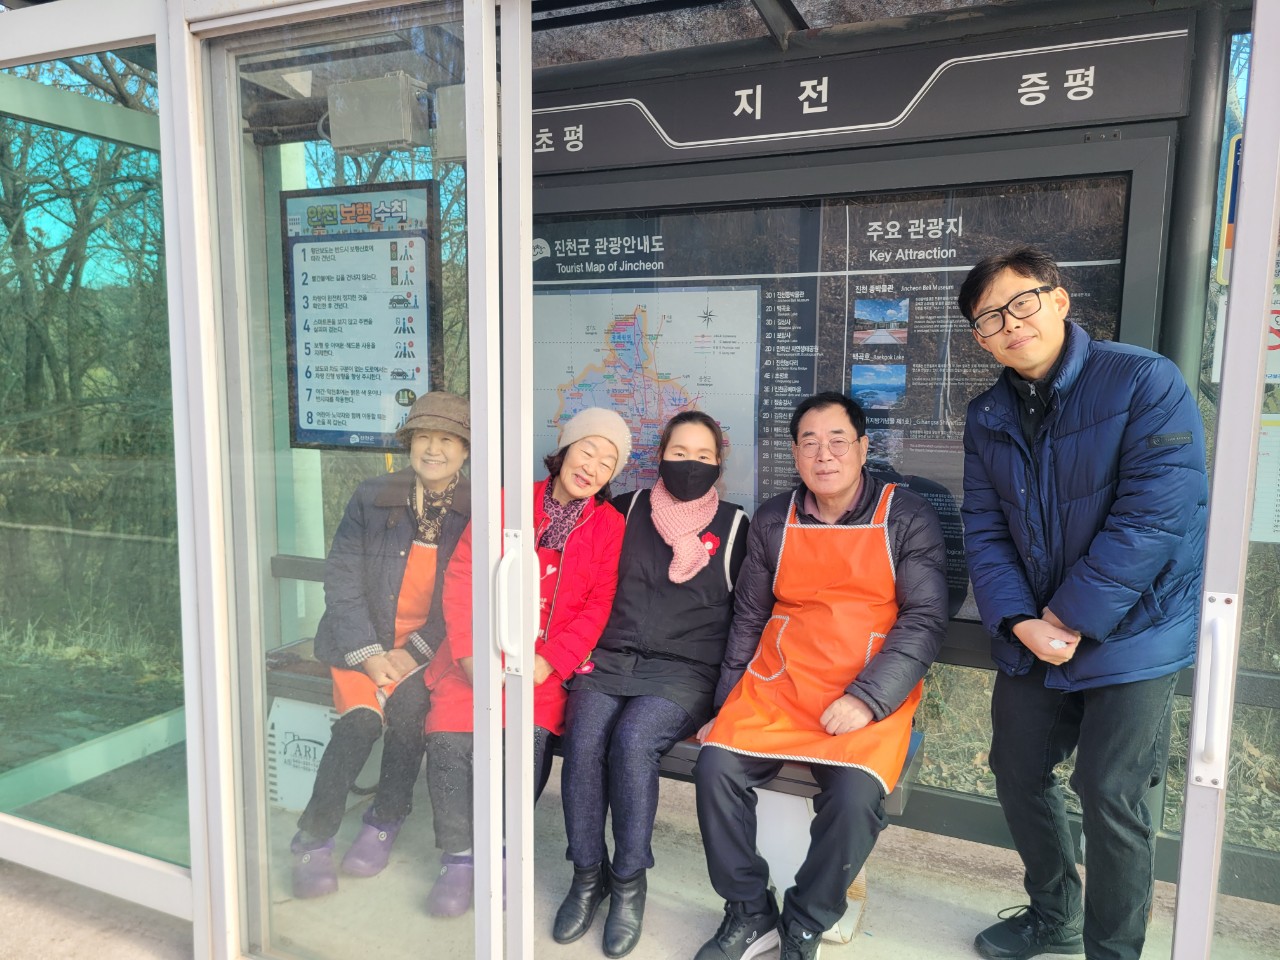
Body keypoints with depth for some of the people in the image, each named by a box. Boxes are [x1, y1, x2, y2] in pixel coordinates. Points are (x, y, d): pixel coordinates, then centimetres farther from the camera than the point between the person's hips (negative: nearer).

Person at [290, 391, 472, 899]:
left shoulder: (475, 512, -2)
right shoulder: (371, 497, 0)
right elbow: (341, 577, -2)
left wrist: (413, 653, -12)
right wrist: (368, 654, -11)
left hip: (429, 645, 0)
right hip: (362, 640, 1)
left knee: (407, 707, -26)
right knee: (360, 719, -22)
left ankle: (384, 821, -2)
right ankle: (313, 839, -3)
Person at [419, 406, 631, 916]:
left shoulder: (609, 525, 6)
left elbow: (599, 607, 0)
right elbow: (462, 577, 2)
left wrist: (547, 663, -13)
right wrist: (470, 654, -10)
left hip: (548, 661, 0)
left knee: (528, 737, -26)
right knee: (449, 734, -23)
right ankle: (458, 857, -1)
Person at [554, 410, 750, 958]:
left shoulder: (733, 526, 8)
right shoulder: (629, 509, 13)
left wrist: (723, 691, -2)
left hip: (685, 670, -2)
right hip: (610, 659, 2)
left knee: (632, 739, -29)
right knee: (583, 738, -25)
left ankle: (629, 882, -9)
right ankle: (588, 874, -5)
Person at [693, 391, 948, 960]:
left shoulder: (907, 519, -1)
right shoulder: (773, 521, 8)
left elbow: (924, 619, -6)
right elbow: (748, 617, 11)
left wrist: (866, 700, -17)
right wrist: (727, 707, 6)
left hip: (873, 694, -2)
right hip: (777, 682, 3)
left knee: (855, 795, -27)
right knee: (716, 768, -19)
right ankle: (749, 914, 5)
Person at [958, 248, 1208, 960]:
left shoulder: (1146, 382, -14)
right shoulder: (988, 418, 3)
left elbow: (1155, 516, -21)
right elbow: (985, 530, 1)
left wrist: (1070, 618, -19)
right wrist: (1018, 621, -14)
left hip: (1132, 636, -5)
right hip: (1031, 639, 6)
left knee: (1111, 797, 1)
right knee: (1018, 772, 15)